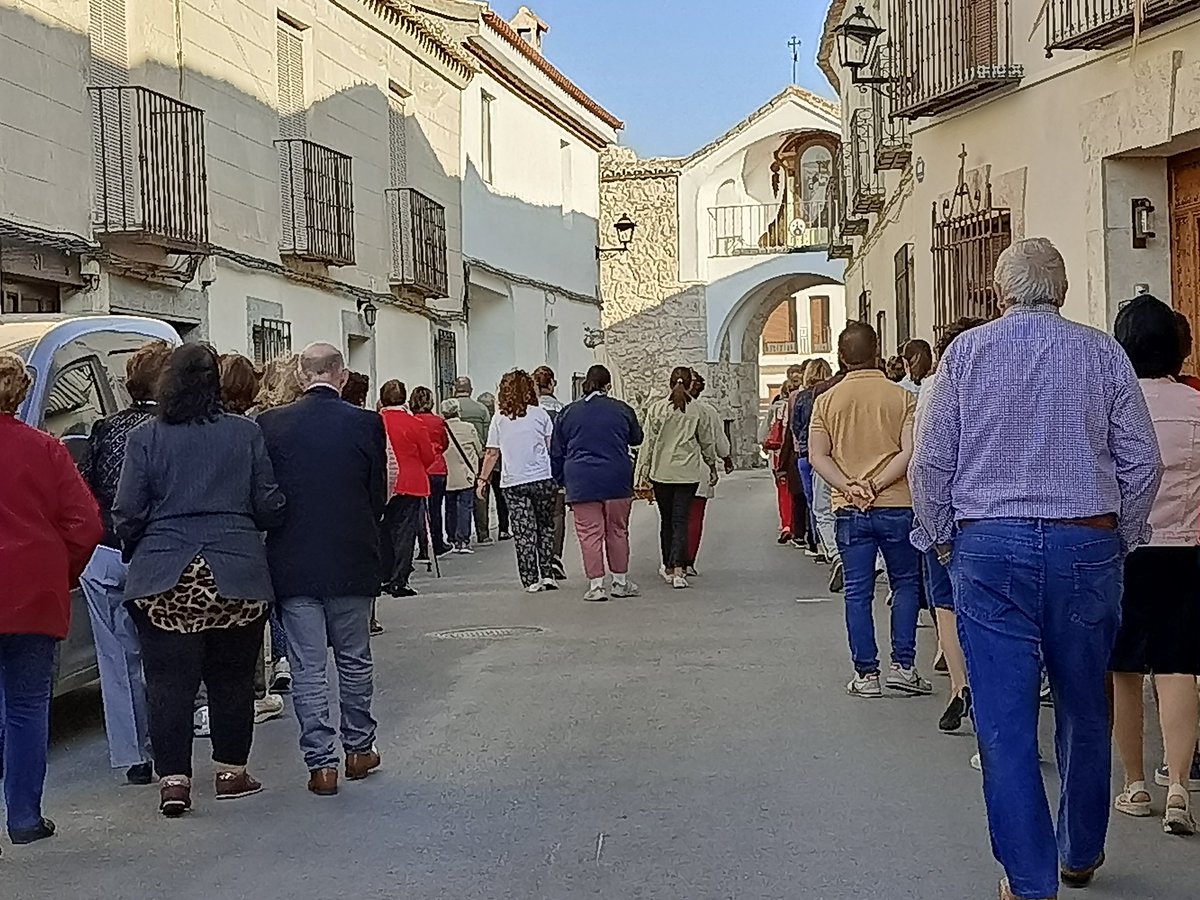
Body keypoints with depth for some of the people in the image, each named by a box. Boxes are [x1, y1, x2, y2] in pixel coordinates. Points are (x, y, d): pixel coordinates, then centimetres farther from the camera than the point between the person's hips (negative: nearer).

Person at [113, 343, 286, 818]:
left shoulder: (144, 439, -3)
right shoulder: (246, 434, 0)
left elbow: (127, 515, -3)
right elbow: (270, 508, 2)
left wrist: (136, 551, 16)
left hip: (164, 579, -1)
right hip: (236, 577, 1)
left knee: (168, 680, 4)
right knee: (232, 677, 12)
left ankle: (174, 779, 0)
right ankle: (232, 771, 19)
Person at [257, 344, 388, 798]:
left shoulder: (270, 424, -5)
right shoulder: (367, 424, -7)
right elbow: (378, 496, -1)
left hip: (293, 564, 0)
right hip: (352, 560, 0)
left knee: (307, 667, 5)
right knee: (355, 659, 16)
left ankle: (321, 761, 5)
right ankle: (359, 748, 26)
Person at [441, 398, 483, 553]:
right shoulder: (468, 428, -7)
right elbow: (480, 451, 3)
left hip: (447, 478, 2)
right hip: (466, 476, -2)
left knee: (451, 509, 12)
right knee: (465, 507, 0)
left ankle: (452, 540, 16)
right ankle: (462, 541, -7)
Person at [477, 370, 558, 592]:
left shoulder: (499, 418, 2)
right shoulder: (539, 414, 1)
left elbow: (492, 453, 3)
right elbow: (552, 448, 4)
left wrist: (483, 479, 12)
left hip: (512, 482, 0)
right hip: (543, 479, 0)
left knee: (524, 532, 2)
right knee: (546, 527, 14)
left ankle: (531, 580, 1)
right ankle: (547, 575, 10)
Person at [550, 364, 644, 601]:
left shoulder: (567, 413, 5)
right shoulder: (622, 410, 2)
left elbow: (556, 453, 9)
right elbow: (636, 438, 20)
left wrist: (562, 481, 18)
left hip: (582, 482, -1)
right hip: (617, 481, 1)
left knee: (589, 533, 1)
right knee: (618, 531, 13)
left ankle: (596, 585, -2)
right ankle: (621, 582, 21)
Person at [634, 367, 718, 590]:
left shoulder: (656, 408, -4)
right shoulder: (698, 410, -2)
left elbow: (649, 442, -2)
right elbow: (708, 443, 7)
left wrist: (643, 470, 5)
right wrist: (713, 467, 20)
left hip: (662, 472, 0)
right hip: (688, 472, 0)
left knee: (666, 520, 13)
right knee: (681, 520, -1)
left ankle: (668, 567, 23)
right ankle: (679, 569, -13)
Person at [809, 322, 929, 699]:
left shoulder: (826, 401, 2)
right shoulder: (902, 397, -2)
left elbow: (817, 456, -6)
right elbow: (909, 452, -13)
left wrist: (850, 487, -10)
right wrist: (876, 485, -13)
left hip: (849, 511, 1)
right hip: (897, 506, -1)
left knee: (857, 592, 6)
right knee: (905, 583, 13)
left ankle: (866, 674, 8)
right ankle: (902, 665, 7)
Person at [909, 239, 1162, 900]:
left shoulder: (966, 352, 2)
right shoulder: (1102, 353, 3)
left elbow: (931, 462, 0)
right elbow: (1142, 461, 3)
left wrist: (941, 539, 12)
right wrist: (1121, 540, 15)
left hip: (988, 547, -1)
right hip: (1086, 546, 2)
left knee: (1005, 721, 2)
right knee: (1084, 711, 16)